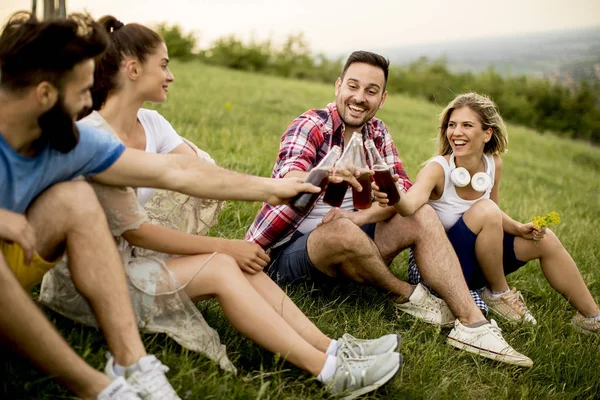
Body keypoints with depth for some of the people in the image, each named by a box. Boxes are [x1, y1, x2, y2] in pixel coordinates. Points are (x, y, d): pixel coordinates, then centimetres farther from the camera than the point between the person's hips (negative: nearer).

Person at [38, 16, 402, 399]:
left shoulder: (150, 123, 3)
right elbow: (135, 231, -21)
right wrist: (225, 247, -19)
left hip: (123, 262, 7)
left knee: (241, 263, -14)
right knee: (221, 267, -22)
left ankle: (333, 350, -15)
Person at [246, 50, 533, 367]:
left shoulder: (377, 133, 6)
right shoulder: (310, 126, -14)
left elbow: (402, 188, -7)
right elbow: (288, 180, -35)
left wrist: (359, 217, -27)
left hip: (345, 254, 6)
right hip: (289, 250, -5)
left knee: (421, 215, -12)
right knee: (341, 231, -36)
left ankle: (471, 322, -17)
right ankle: (406, 296, -10)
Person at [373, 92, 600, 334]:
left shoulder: (493, 164, -5)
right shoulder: (438, 169, -23)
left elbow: (494, 218, 10)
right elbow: (411, 203, -44)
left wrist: (519, 229, -9)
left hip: (478, 258, 7)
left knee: (546, 240, -1)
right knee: (484, 209, -29)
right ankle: (499, 294, -7)